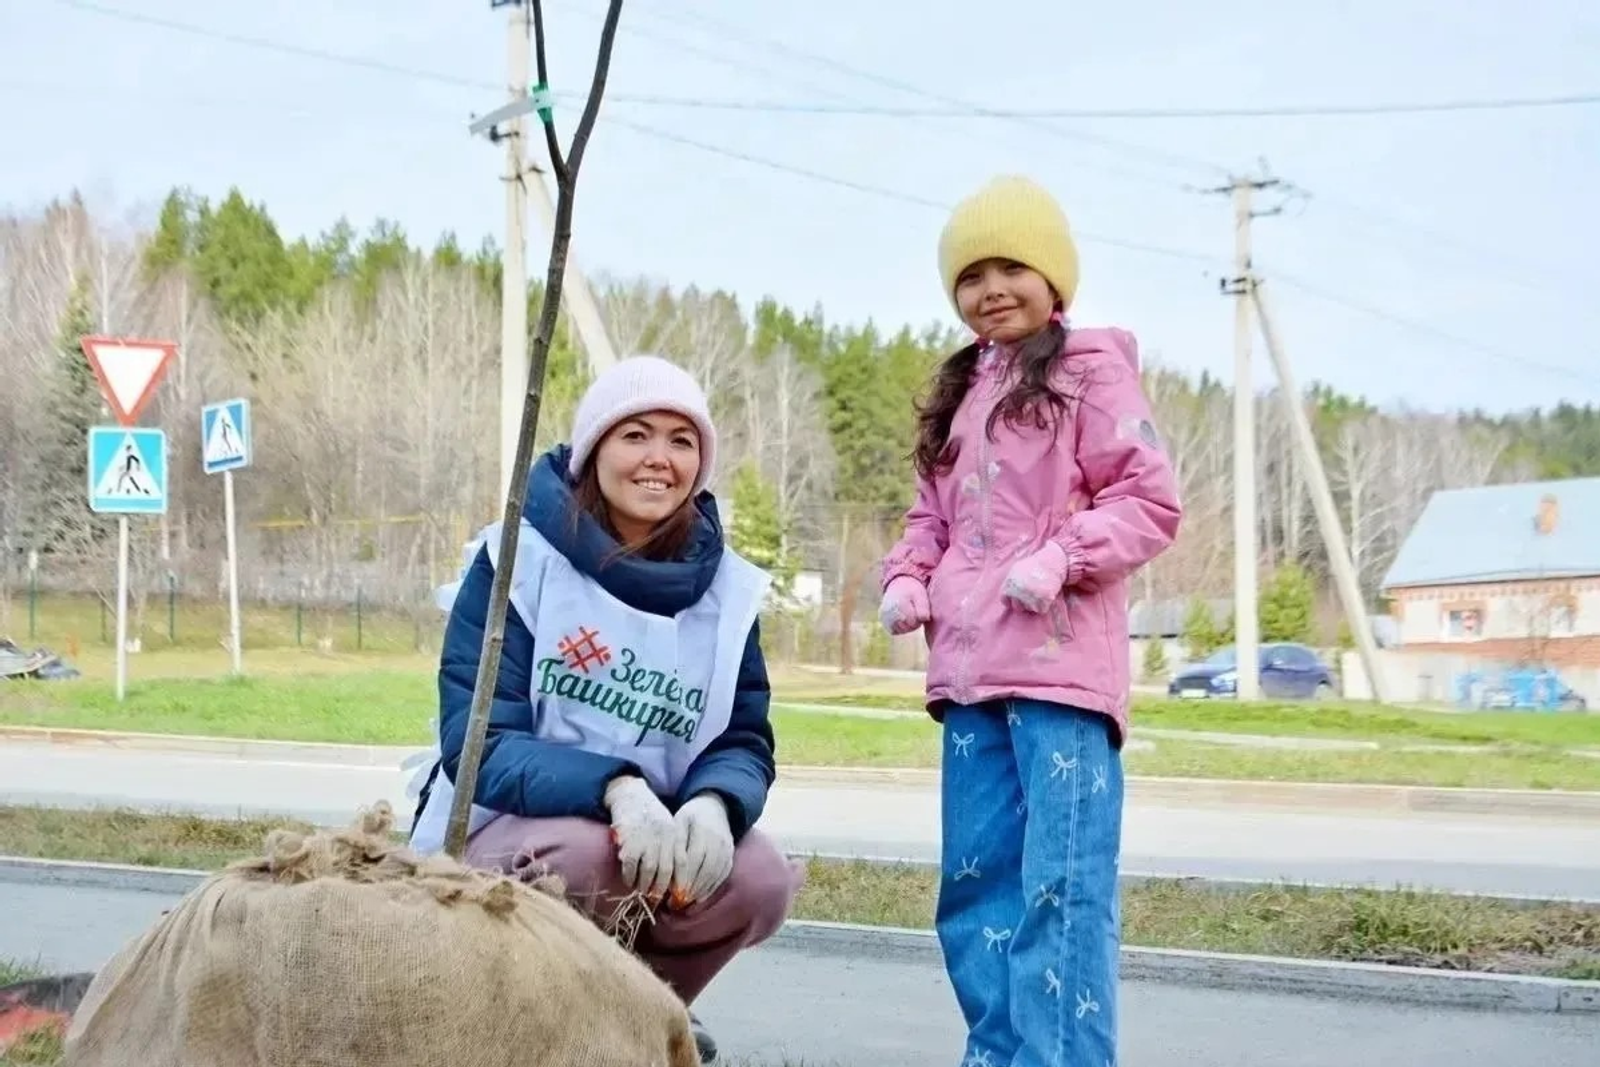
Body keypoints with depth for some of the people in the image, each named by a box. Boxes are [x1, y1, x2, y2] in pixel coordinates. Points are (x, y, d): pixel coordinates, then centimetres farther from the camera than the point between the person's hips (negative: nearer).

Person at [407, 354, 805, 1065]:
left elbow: (744, 742, -2)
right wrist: (615, 789, -37)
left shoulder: (727, 588, 0)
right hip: (501, 830, -4)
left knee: (760, 883, -23)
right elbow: (477, 742, -19)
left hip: (656, 839, 4)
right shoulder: (519, 559, -13)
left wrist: (714, 804, -28)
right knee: (586, 849, -35)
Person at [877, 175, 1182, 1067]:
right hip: (969, 671, 7)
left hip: (1060, 669, -7)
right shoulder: (959, 392, 21)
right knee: (974, 882, 8)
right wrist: (906, 577, 5)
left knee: (1061, 883, -11)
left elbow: (1152, 501, -5)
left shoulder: (1091, 371, 1)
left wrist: (1060, 556, -19)